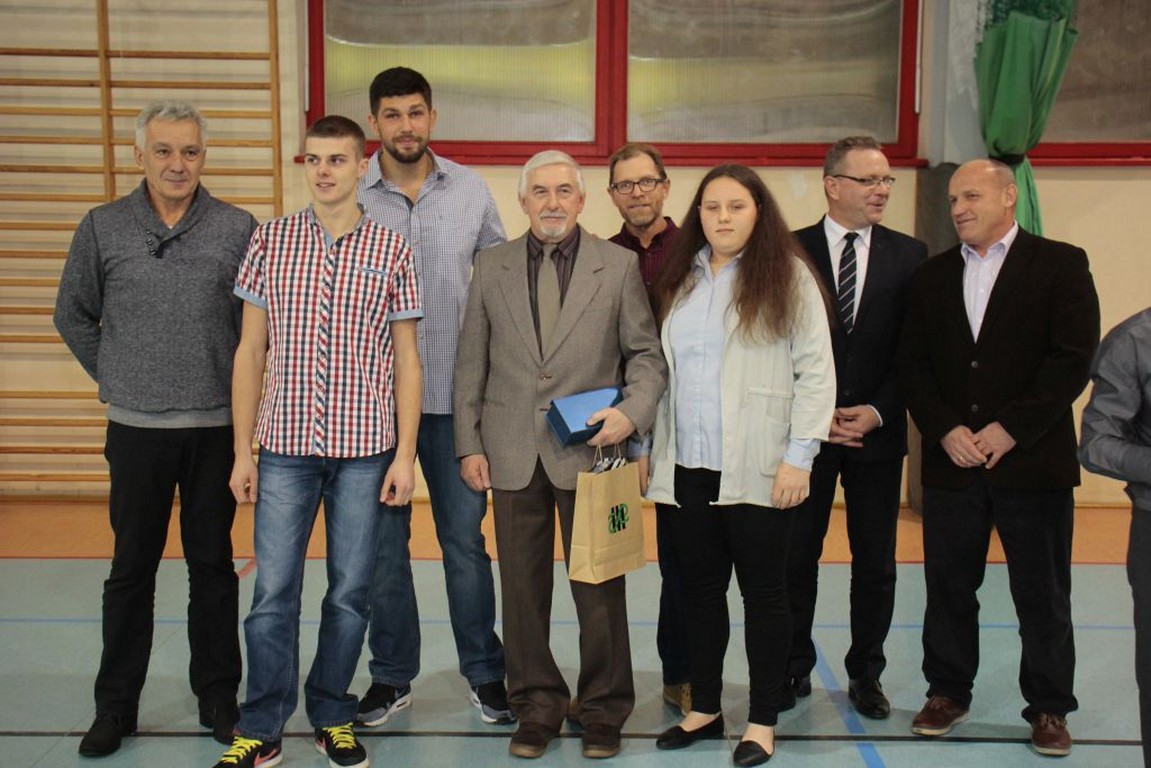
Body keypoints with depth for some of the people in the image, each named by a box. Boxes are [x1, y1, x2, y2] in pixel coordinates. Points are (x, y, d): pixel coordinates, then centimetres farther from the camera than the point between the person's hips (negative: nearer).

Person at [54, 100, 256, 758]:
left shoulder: (239, 228, -1)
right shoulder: (103, 228, 2)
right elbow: (73, 316, 12)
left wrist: (238, 387, 3)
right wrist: (115, 378, 8)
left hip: (216, 429, 0)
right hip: (137, 430, 1)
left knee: (213, 567, 9)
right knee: (132, 570, 9)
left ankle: (218, 697, 22)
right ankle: (116, 706, 21)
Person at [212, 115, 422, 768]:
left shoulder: (391, 249, 2)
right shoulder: (271, 241, 4)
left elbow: (406, 358, 4)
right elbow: (251, 351, 6)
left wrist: (405, 454, -2)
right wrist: (243, 451, 2)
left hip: (364, 448, 0)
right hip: (286, 445, 0)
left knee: (350, 592, 8)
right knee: (273, 592, 3)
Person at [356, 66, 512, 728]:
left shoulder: (471, 189, 3)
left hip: (455, 395, 1)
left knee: (466, 537, 8)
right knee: (383, 543, 9)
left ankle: (486, 672, 22)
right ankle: (392, 676, 24)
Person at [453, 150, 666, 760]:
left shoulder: (619, 266, 2)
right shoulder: (491, 268, 7)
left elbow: (646, 353, 3)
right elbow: (471, 364, 8)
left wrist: (631, 411, -15)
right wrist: (469, 444, 3)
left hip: (589, 451, -2)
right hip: (513, 455, 2)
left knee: (599, 589, 5)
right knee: (523, 588, 9)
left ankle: (602, 709, 22)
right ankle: (537, 705, 25)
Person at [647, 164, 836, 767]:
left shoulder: (786, 276, -2)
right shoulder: (681, 280, 14)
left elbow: (816, 371, -7)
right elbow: (665, 369, 14)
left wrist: (798, 456, -12)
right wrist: (654, 449, 9)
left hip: (757, 470, -5)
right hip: (687, 467, 5)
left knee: (763, 592, 5)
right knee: (700, 589, 12)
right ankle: (704, 708, 26)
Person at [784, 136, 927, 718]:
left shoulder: (908, 255, 4)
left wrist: (878, 412, -9)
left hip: (878, 431, 1)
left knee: (875, 561, 8)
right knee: (795, 557, 6)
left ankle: (865, 675, 22)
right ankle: (794, 669, 21)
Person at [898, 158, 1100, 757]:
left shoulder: (1060, 264, 0)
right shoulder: (931, 276, 11)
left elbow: (1074, 357, -9)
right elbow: (912, 364, 6)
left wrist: (1011, 428, -14)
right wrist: (946, 430, -8)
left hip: (1033, 459, -3)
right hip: (951, 461, 3)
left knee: (1042, 593, 6)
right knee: (948, 585, 10)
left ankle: (1048, 706, 20)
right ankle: (947, 692, 26)